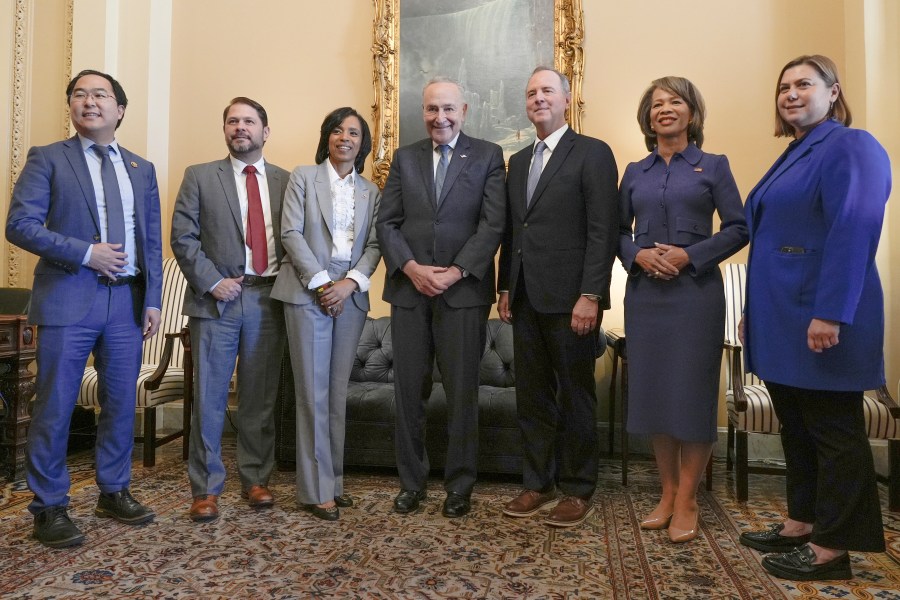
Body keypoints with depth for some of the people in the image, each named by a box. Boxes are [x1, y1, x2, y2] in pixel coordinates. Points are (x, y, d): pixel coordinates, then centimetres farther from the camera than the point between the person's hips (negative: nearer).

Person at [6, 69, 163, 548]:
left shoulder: (141, 170, 14)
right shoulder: (47, 159, 4)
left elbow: (151, 241, 11)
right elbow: (19, 225, -5)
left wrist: (153, 300, 4)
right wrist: (85, 253, -14)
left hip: (127, 300, 4)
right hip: (68, 298, -3)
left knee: (122, 403, 10)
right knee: (54, 408, 2)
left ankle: (113, 492, 26)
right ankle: (49, 507, 16)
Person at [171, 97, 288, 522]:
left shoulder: (286, 181, 11)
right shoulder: (199, 177, 7)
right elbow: (183, 237, 1)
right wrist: (212, 281, -9)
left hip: (268, 299, 2)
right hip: (216, 299, -1)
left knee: (260, 397, 9)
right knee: (209, 398, 3)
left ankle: (256, 480, 22)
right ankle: (206, 488, 15)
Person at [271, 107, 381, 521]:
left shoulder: (371, 191, 15)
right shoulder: (304, 177, 6)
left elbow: (374, 244, 7)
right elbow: (291, 233, -3)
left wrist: (349, 283, -9)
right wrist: (321, 283, -11)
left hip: (351, 296, 3)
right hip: (308, 292, -3)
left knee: (338, 391, 8)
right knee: (313, 392, -2)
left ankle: (334, 480, 18)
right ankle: (316, 489, 7)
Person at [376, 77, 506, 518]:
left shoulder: (488, 156, 5)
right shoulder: (404, 158, 13)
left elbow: (493, 223, -4)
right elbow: (386, 222, 7)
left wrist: (457, 271, -14)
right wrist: (411, 267, -9)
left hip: (464, 290, -2)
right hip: (409, 288, 3)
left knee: (462, 391, 4)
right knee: (409, 390, 7)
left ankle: (460, 484, 18)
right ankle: (411, 480, 21)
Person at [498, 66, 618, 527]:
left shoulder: (592, 153, -3)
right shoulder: (518, 161, 18)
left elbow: (603, 231, -11)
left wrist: (590, 296, -17)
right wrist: (505, 289, 12)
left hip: (569, 298, -6)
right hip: (526, 299, 6)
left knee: (575, 397, 5)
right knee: (531, 397, 11)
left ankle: (578, 490, 19)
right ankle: (538, 484, 24)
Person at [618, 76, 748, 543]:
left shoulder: (712, 166, 5)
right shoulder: (635, 172, 13)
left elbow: (738, 228, -1)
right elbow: (618, 230, 11)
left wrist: (690, 255, -13)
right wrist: (637, 254, -8)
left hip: (696, 291, -3)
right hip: (645, 291, 3)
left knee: (692, 391, 0)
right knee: (651, 390, 5)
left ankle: (686, 501, 13)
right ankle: (667, 493, 20)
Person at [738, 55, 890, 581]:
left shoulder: (850, 147, -9)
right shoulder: (793, 156, 18)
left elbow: (853, 232, -20)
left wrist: (830, 313, -26)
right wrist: (754, 312, 18)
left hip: (818, 320, -9)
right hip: (781, 319, 9)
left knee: (833, 431, 2)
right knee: (796, 427, 15)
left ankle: (832, 549, 13)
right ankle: (802, 523, 29)